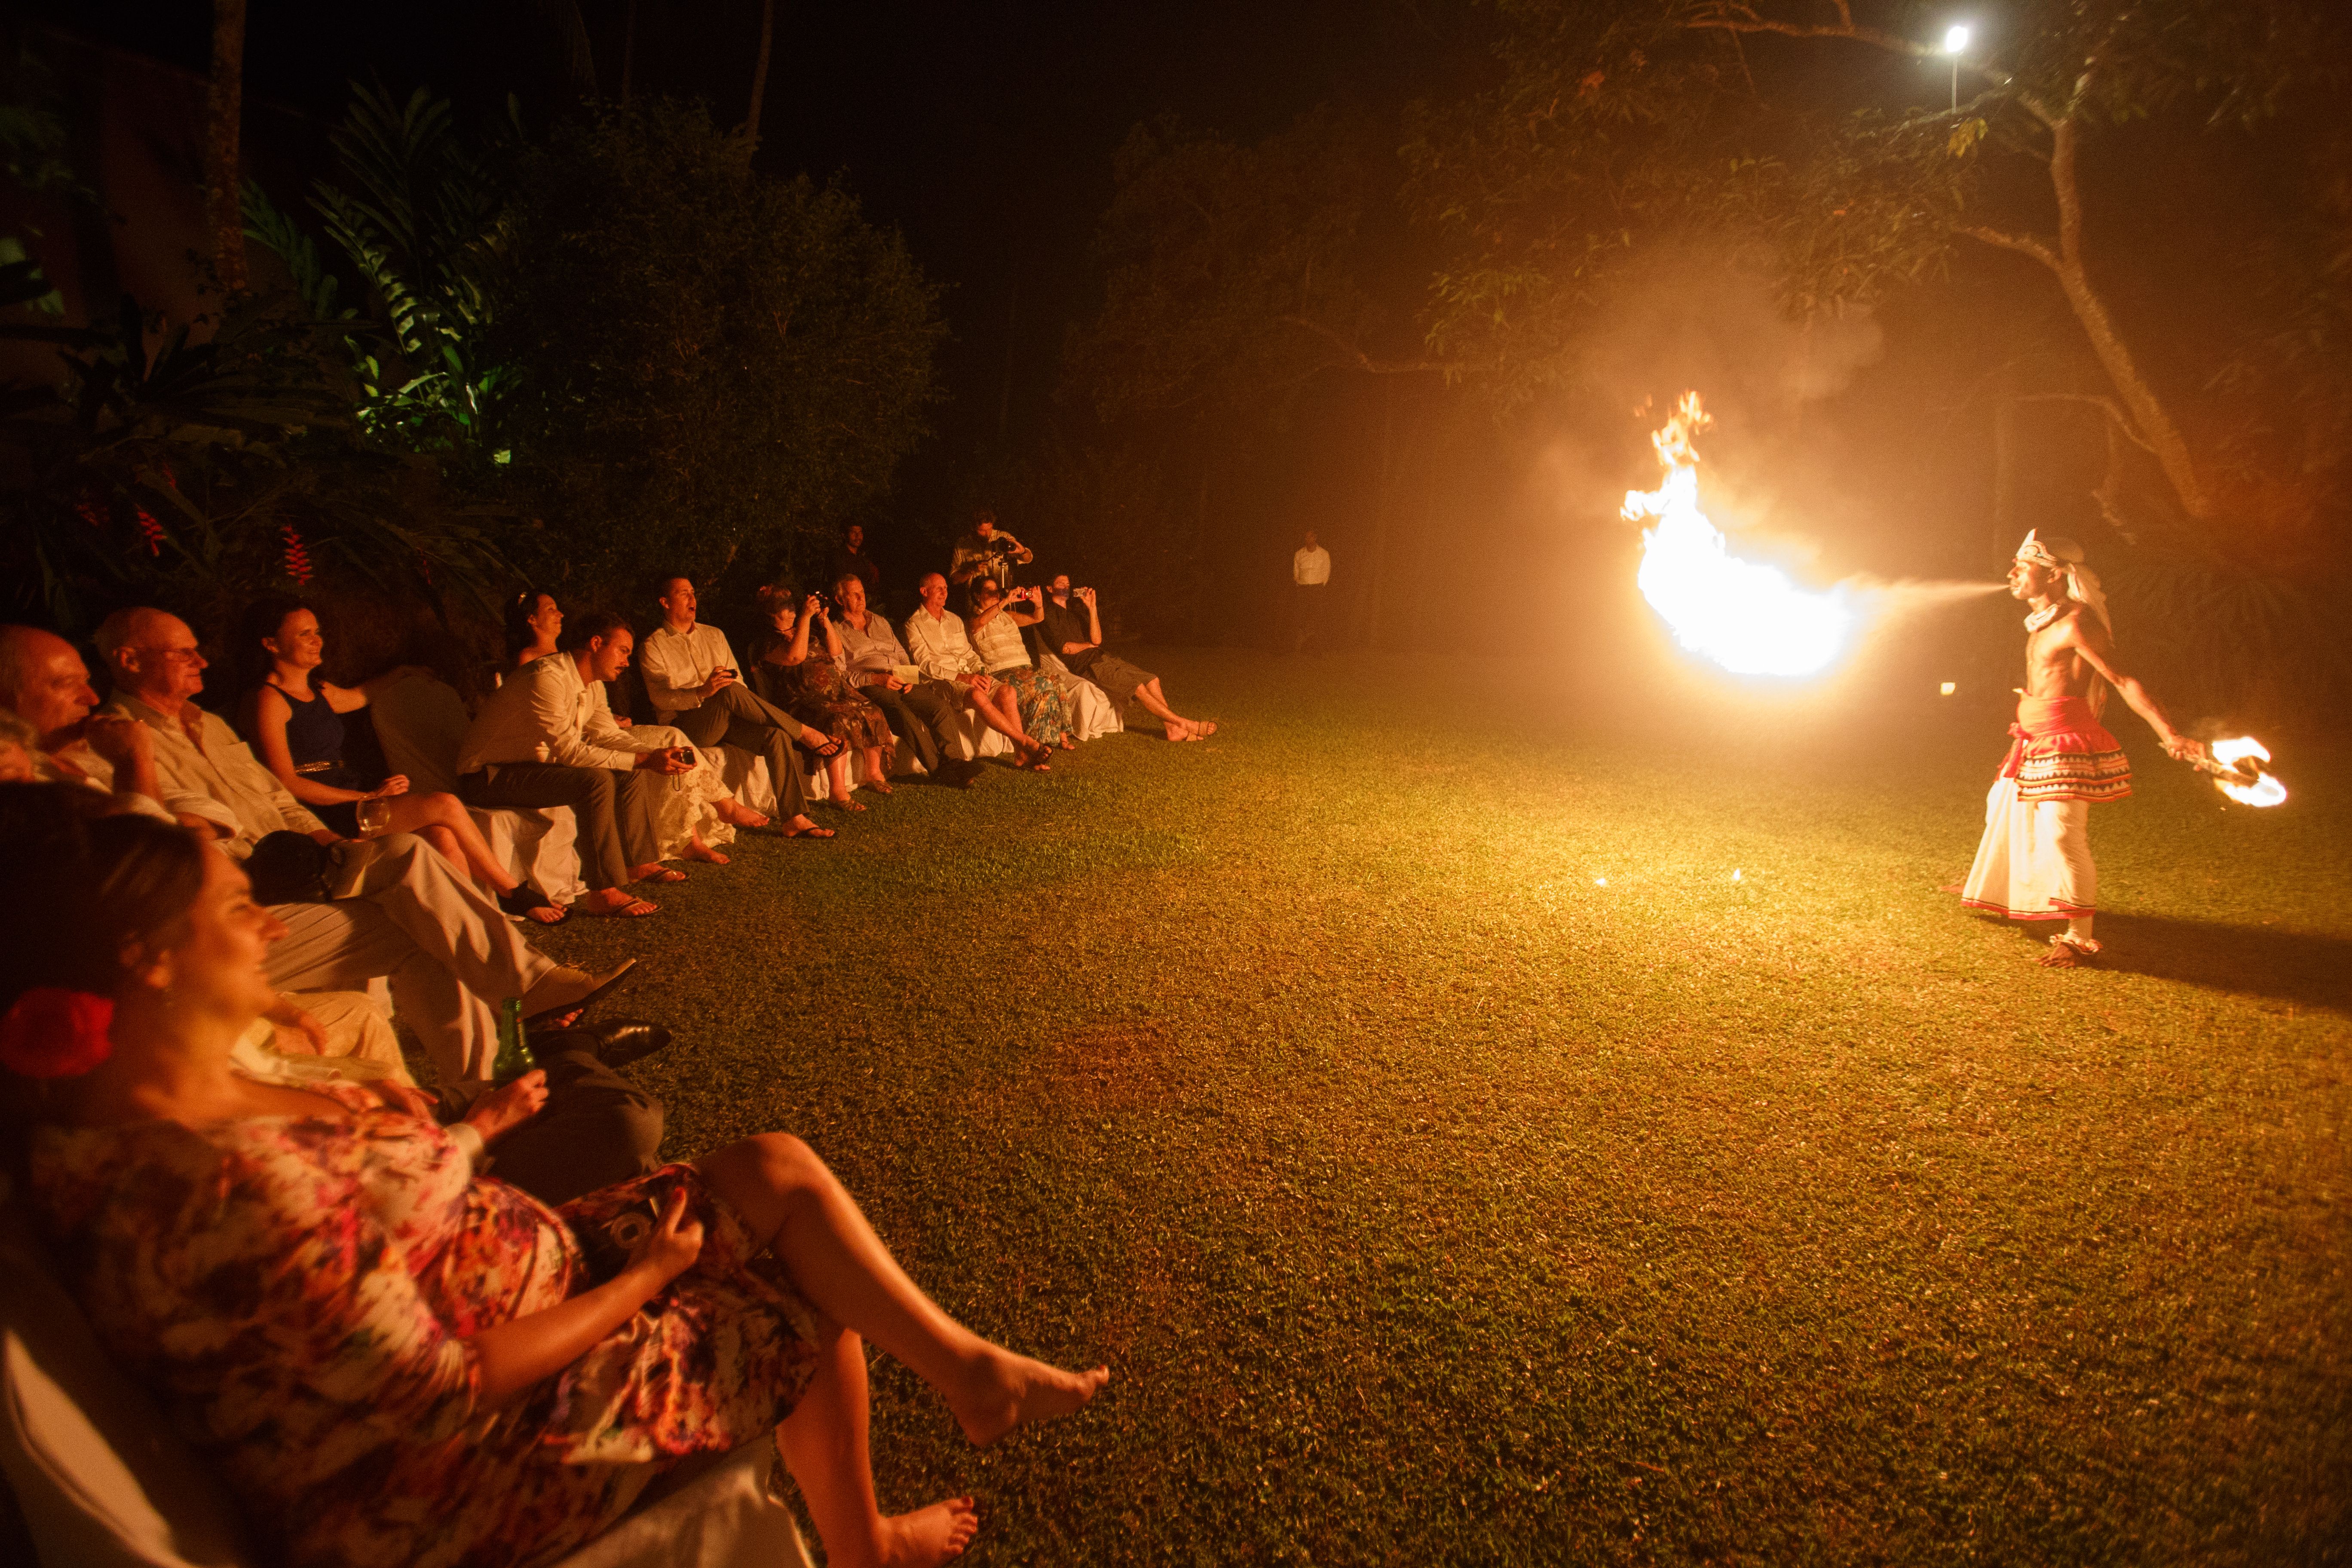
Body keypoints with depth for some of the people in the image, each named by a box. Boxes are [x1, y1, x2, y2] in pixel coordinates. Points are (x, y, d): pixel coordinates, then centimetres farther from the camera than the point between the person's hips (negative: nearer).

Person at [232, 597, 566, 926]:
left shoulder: (318, 691, 18)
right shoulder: (266, 699, -8)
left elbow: (357, 695, 45)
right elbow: (286, 782, -16)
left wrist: (400, 673, 55)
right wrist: (368, 796, -18)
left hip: (353, 798, 8)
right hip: (323, 816, -8)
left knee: (443, 836, -19)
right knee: (446, 805, -19)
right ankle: (513, 890, -7)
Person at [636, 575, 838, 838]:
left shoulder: (714, 635, 20)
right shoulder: (654, 645, 2)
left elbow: (737, 678, 16)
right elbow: (660, 697, -11)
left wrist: (746, 706, -6)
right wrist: (702, 692, -29)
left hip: (728, 718, 5)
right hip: (686, 724, -5)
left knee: (777, 735, -25)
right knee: (730, 692, -35)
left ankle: (795, 819, -31)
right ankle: (805, 733, -24)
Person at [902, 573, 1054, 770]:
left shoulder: (955, 620, 23)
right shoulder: (914, 624, 3)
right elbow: (925, 664, -9)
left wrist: (982, 674, -2)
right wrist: (961, 677, -19)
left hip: (968, 676, 6)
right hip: (940, 680, -6)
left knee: (1007, 691, -22)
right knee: (978, 696, -35)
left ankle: (1023, 754, -28)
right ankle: (1027, 742, -31)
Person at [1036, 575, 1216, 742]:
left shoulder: (1074, 611, 22)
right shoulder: (1048, 614, -1)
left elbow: (1097, 640, 8)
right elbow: (1063, 647, -14)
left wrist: (1092, 608, 1)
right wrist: (1088, 645, 2)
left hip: (1101, 659, 8)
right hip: (1085, 667, -8)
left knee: (1151, 679, -8)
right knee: (1138, 687, -21)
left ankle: (1172, 728, -17)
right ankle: (1184, 723, -19)